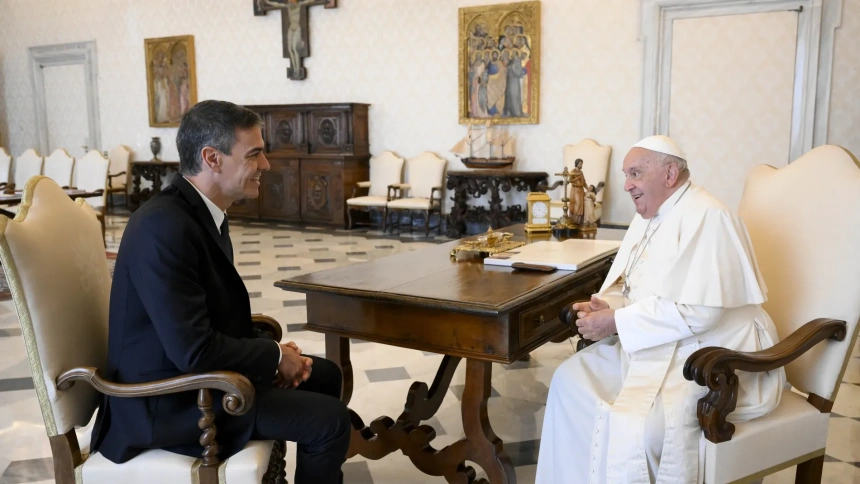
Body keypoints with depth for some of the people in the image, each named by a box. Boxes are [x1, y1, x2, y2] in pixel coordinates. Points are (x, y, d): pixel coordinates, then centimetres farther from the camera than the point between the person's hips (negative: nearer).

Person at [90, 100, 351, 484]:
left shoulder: (203, 210, 3)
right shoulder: (164, 226, -27)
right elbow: (194, 350, -29)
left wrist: (271, 354, -3)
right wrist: (275, 356, -14)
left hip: (197, 367, 10)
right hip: (169, 401, -10)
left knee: (324, 375, 16)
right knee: (330, 420, -14)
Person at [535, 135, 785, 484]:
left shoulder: (706, 218, -19)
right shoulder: (647, 218, 11)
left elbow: (698, 310, -27)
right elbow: (629, 288, 15)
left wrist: (616, 322, -23)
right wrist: (605, 306, -9)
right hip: (657, 348, 10)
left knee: (636, 424, -29)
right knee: (572, 379, 4)